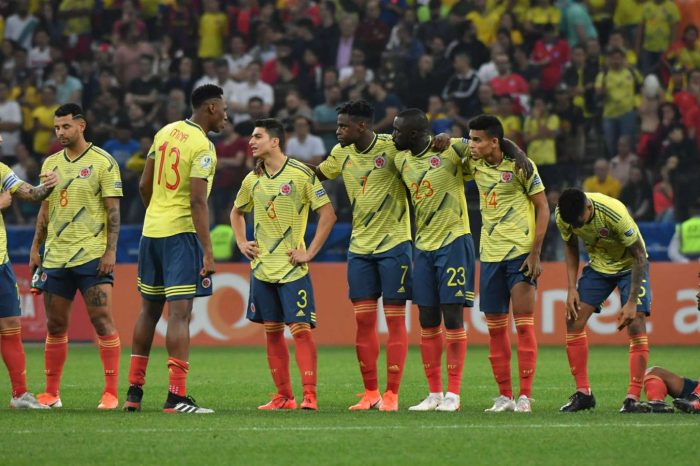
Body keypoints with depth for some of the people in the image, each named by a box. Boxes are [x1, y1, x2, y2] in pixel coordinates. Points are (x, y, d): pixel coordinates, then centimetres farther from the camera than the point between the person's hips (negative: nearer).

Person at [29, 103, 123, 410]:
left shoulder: (103, 162, -4)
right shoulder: (51, 164, 13)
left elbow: (113, 210, -6)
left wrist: (111, 250, -13)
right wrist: (35, 249, 13)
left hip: (92, 255, -6)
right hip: (55, 256, 6)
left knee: (102, 321, -9)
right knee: (55, 326, 8)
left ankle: (111, 392, -6)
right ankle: (51, 393, 14)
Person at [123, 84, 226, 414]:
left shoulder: (165, 133, 10)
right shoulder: (202, 147, -13)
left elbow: (144, 185, 14)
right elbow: (198, 202, -19)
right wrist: (208, 253, -19)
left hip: (151, 230, 8)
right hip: (181, 233, -8)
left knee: (149, 310, 16)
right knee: (179, 313, -9)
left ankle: (134, 391, 20)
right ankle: (176, 397, -13)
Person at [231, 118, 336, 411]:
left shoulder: (301, 174, -8)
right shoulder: (253, 179, 8)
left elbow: (328, 214, -8)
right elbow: (237, 212, 27)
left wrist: (310, 252, -11)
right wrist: (241, 243, 11)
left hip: (292, 268, -6)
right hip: (262, 267, 6)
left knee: (301, 328, -11)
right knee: (272, 331, 6)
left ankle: (309, 395, -12)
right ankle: (283, 396, 12)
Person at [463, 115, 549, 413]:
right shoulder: (474, 165, 5)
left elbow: (543, 209, -7)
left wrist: (535, 253, -13)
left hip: (521, 252, -6)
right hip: (490, 254, 6)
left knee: (524, 324, -8)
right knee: (495, 328, 5)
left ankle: (524, 396, -6)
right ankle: (504, 396, 12)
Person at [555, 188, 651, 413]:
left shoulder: (615, 213, -36)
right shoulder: (562, 216, -21)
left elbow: (639, 255, -26)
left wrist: (632, 303, -29)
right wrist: (572, 288, -9)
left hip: (630, 265, -5)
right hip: (598, 265, 5)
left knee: (636, 324, -18)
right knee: (573, 320, -7)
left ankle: (633, 397, -15)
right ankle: (583, 392, 2)